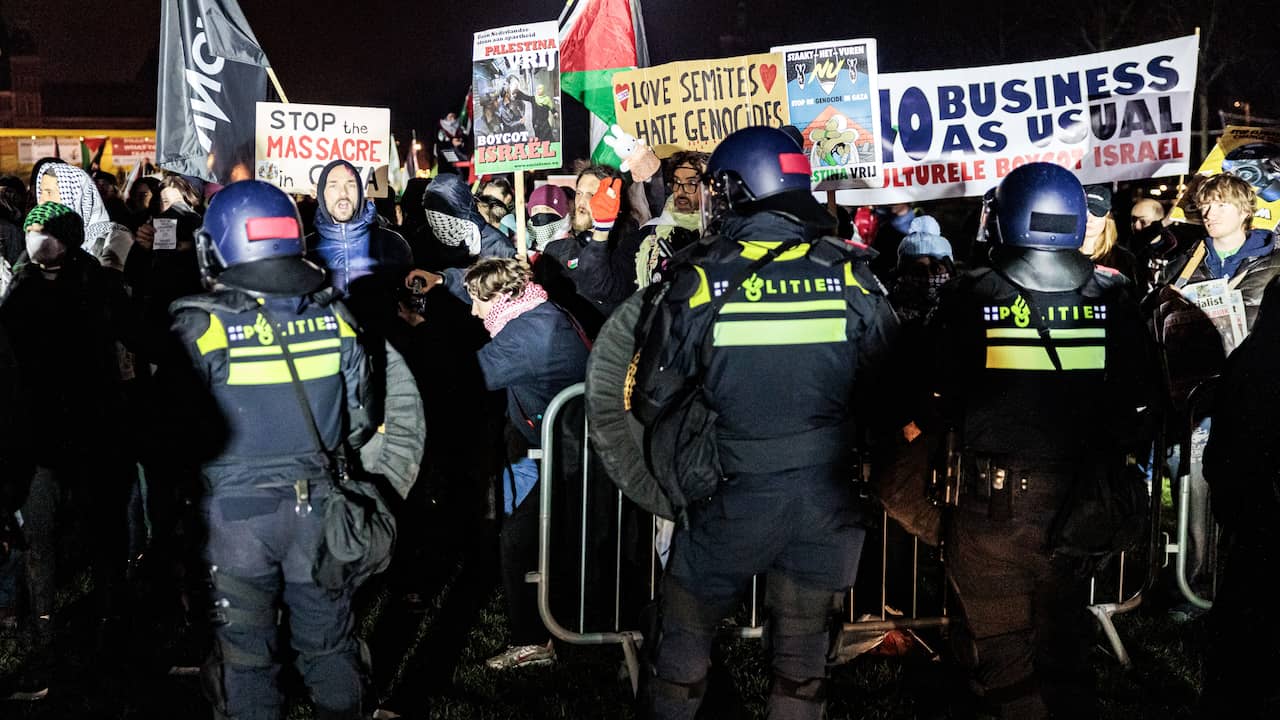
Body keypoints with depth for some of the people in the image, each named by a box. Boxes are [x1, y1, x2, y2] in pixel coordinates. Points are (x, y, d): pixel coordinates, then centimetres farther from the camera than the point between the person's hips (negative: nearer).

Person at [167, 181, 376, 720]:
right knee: (328, 641, 17)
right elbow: (360, 417, 2)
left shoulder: (201, 326, -15)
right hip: (318, 506, 3)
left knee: (246, 652, 12)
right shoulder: (333, 315, -3)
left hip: (236, 509, -3)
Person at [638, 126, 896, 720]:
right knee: (803, 651, 19)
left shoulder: (699, 283, -13)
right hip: (826, 497, 2)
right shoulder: (852, 277, -7)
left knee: (686, 638, 19)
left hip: (734, 496, -2)